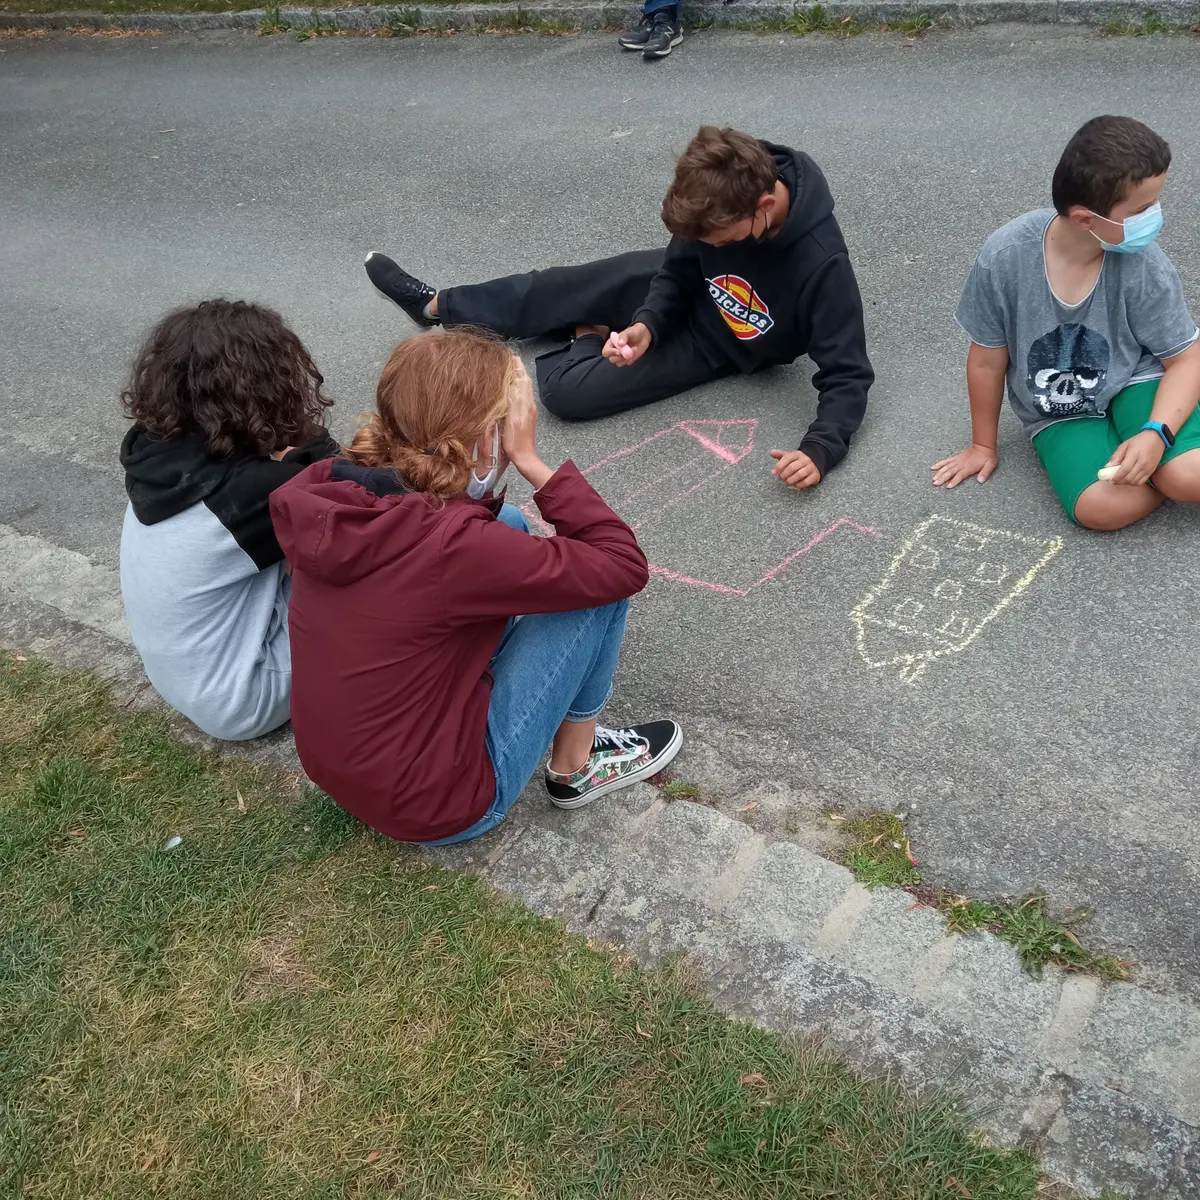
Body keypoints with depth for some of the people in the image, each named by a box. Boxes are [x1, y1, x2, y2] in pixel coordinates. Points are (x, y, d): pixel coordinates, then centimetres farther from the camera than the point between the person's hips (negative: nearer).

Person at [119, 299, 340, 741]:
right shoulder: (251, 494, -32)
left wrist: (304, 454, -13)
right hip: (236, 703, -8)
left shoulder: (159, 451, -9)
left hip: (180, 678, 8)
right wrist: (314, 447, -13)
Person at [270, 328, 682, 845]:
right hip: (434, 807, -7)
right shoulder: (451, 545, -32)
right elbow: (626, 565, -20)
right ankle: (576, 766, 15)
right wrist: (529, 459, -18)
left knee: (509, 522, 11)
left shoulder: (330, 493, -9)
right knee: (600, 585, -6)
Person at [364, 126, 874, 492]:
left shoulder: (821, 265, -38)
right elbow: (679, 269, -5)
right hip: (678, 294, 5)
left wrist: (820, 449, -47)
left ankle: (594, 337, 21)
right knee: (554, 290, 9)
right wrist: (647, 324, -23)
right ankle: (436, 306, 35)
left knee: (565, 391, -15)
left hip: (712, 344, -4)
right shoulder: (723, 200, -23)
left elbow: (848, 374, -31)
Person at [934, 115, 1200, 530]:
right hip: (1059, 417, 0)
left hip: (1133, 383, 0)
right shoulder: (1004, 258, -21)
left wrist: (1155, 434, -27)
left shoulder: (1145, 268, -20)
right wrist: (983, 445, 5)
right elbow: (987, 362, -7)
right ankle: (1163, 475, 2)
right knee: (1100, 507, -27)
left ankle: (1159, 466, 6)